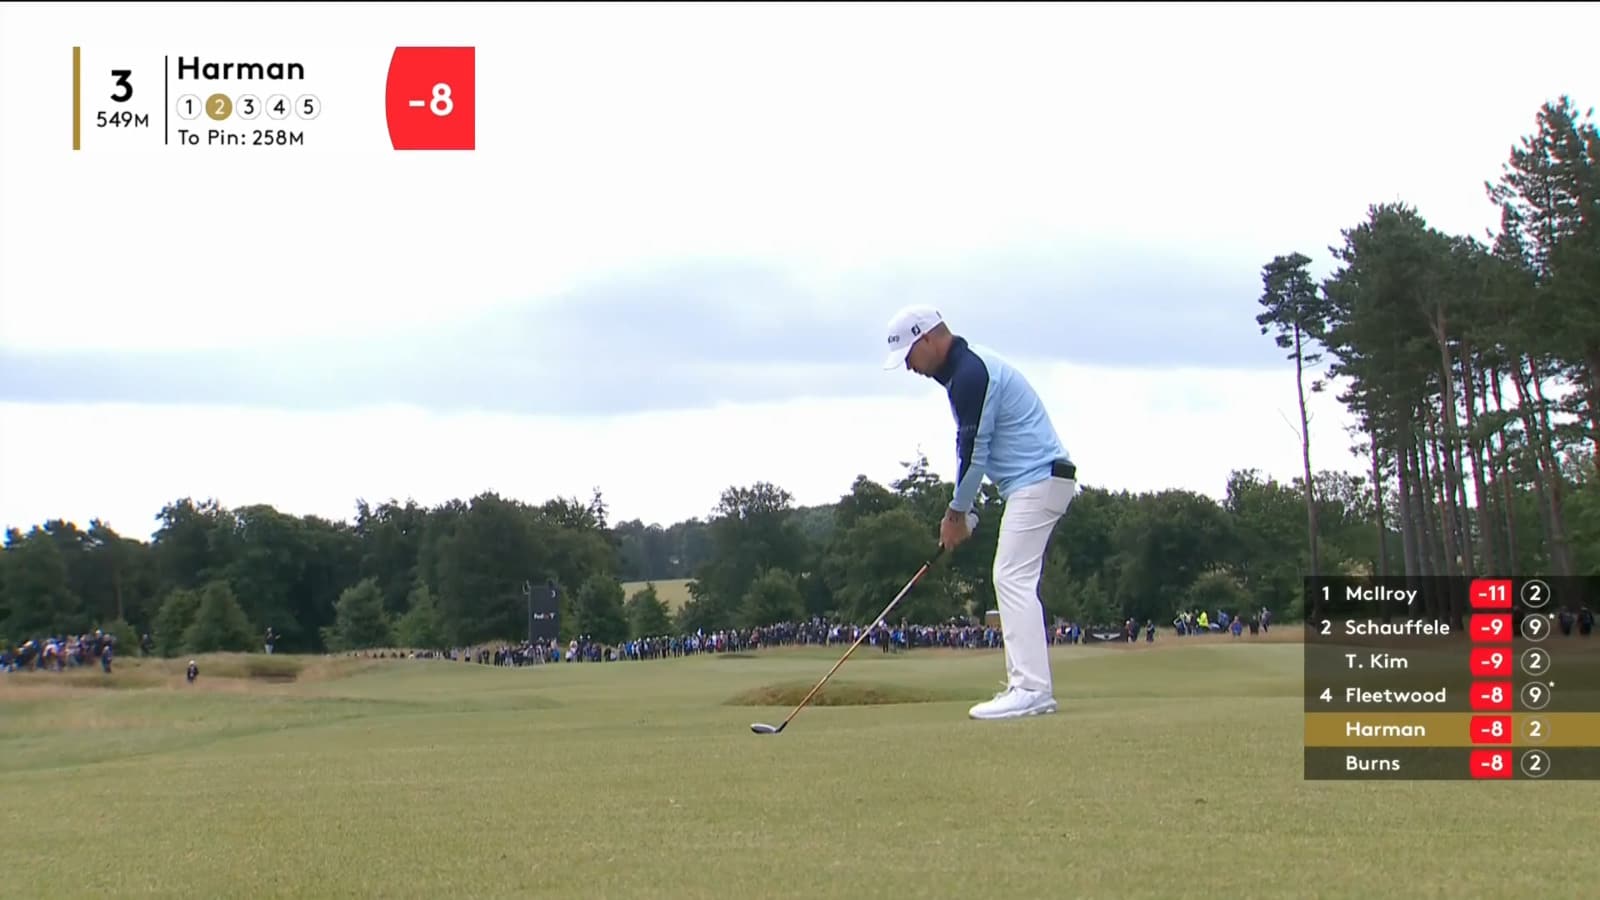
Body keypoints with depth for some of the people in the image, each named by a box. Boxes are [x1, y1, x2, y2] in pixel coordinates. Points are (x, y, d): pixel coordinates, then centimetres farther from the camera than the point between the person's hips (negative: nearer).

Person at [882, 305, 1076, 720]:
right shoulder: (965, 369, 16)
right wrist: (959, 510, 13)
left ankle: (1030, 689, -19)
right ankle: (1032, 688, 10)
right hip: (1036, 480, 11)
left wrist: (956, 513, -4)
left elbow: (974, 450, -15)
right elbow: (973, 448, 19)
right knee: (1014, 581, 10)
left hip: (1038, 480, -11)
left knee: (1013, 578, -14)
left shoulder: (970, 373, -16)